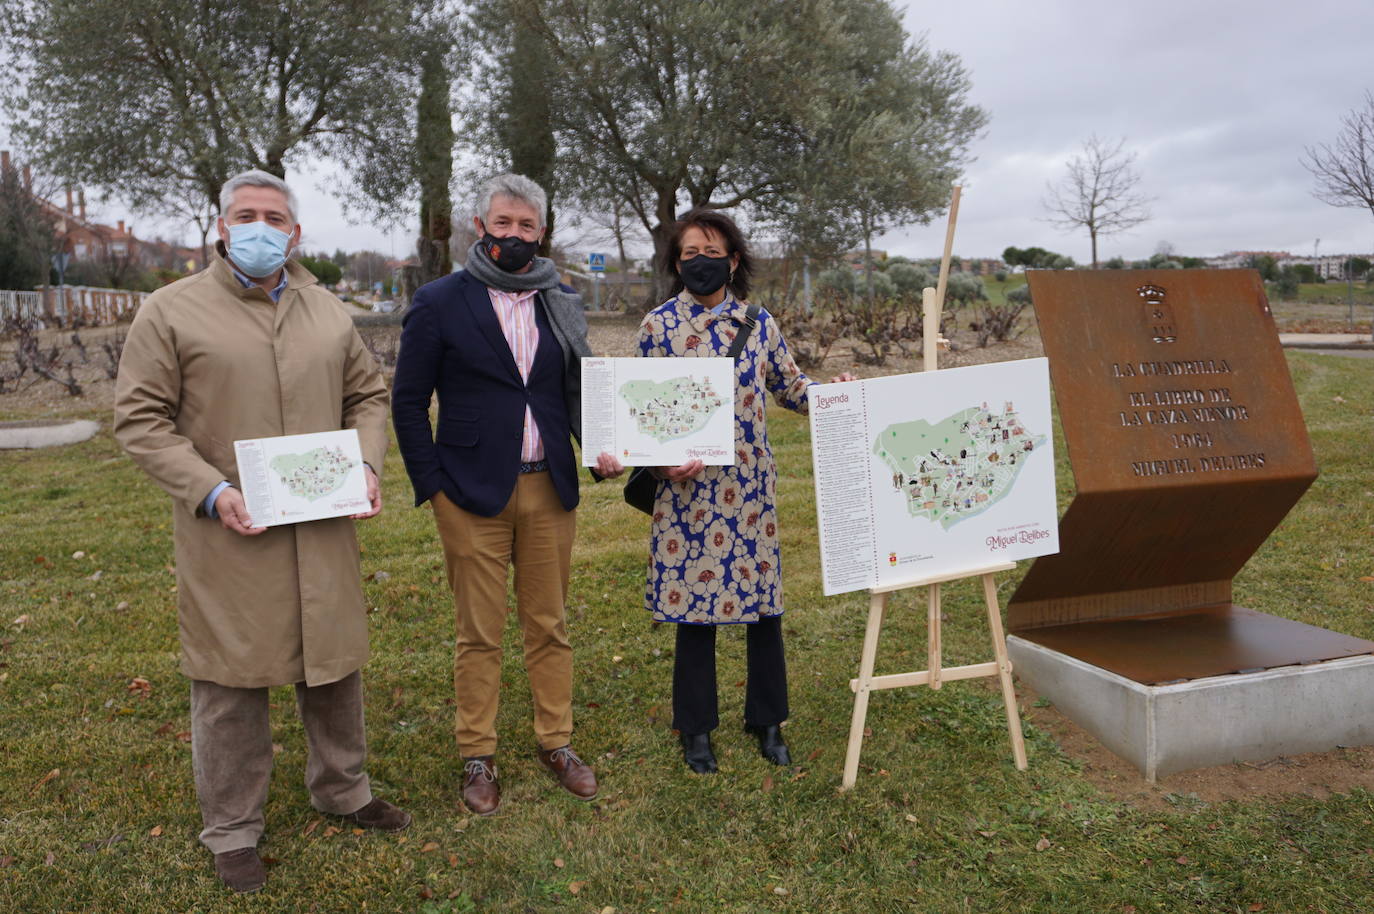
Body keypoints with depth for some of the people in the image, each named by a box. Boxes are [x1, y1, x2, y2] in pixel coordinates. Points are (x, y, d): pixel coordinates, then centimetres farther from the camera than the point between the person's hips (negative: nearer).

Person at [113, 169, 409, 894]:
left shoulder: (327, 313, 10)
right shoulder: (172, 311, -3)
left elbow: (366, 395, 17)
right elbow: (140, 418, -5)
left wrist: (367, 465, 0)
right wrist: (210, 492, -16)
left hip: (323, 530, 4)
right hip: (228, 535, -4)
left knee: (333, 663, 15)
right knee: (230, 682, 7)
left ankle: (341, 790, 37)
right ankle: (232, 831, 26)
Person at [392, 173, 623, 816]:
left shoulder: (560, 303, 10)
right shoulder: (439, 302, -2)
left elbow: (578, 389, 15)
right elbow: (408, 401, 0)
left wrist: (600, 447, -3)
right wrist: (432, 485, -6)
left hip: (549, 490, 4)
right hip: (474, 496, -3)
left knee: (549, 624, 12)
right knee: (480, 634, 6)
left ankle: (556, 742, 26)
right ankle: (477, 757, 21)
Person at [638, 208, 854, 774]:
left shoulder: (758, 323, 6)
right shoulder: (659, 325, -1)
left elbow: (789, 386, 15)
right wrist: (665, 463, -17)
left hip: (750, 486, 3)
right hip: (688, 488, -2)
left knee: (764, 602, 8)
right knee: (695, 604, 5)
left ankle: (767, 721, 27)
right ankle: (696, 729, 24)